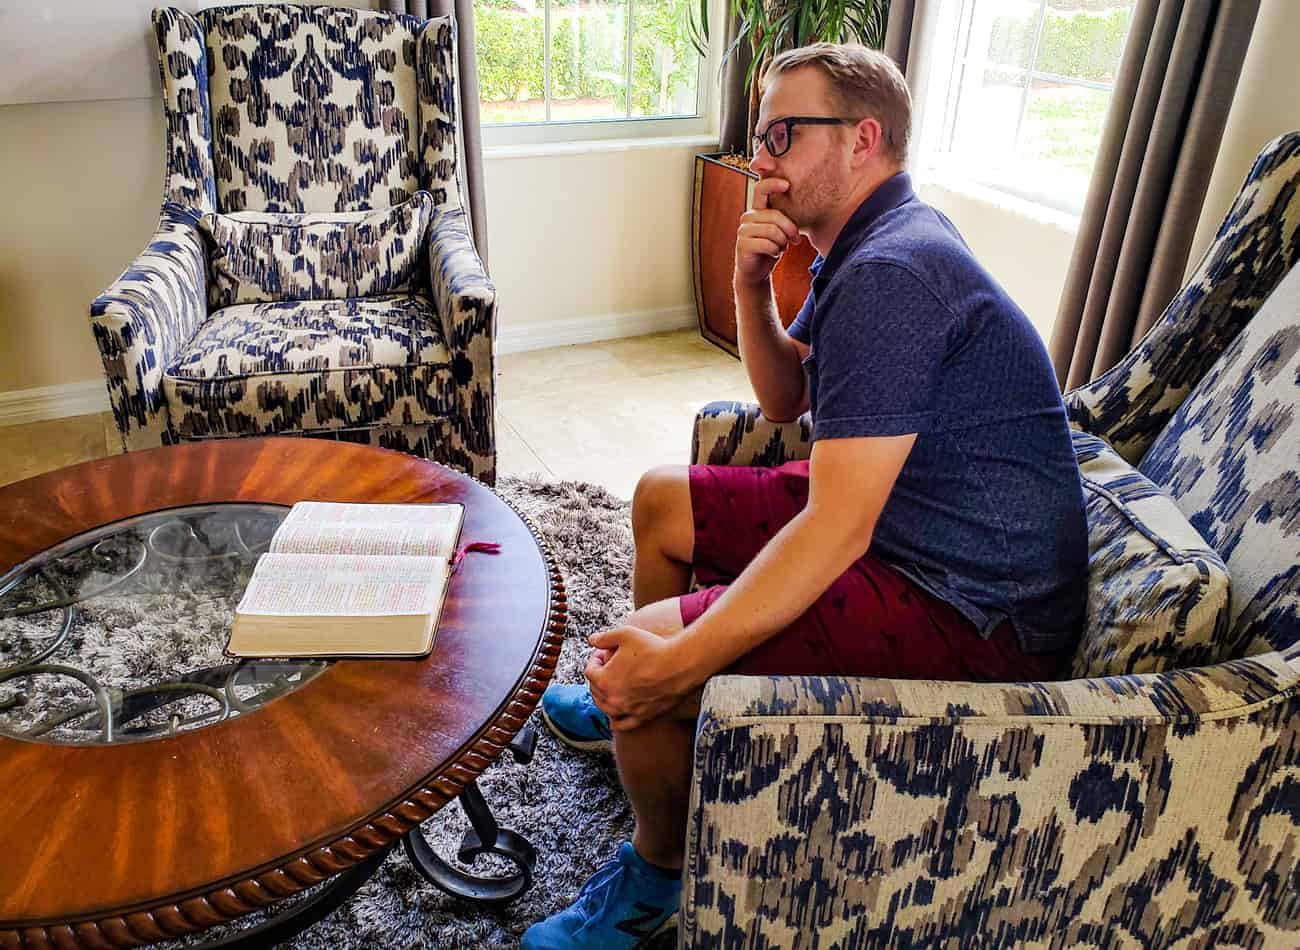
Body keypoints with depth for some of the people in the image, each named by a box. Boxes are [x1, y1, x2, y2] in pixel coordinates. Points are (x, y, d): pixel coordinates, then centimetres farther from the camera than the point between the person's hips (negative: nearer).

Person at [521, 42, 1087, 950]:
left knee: (648, 650, -21)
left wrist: (680, 660, -28)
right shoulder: (866, 245, 9)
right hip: (892, 514, 11)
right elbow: (785, 399, 14)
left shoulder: (891, 274, -25)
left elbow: (836, 531, -30)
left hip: (971, 609, -11)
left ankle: (658, 872, 9)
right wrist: (751, 288, -3)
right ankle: (631, 708, 37)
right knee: (662, 500, 16)